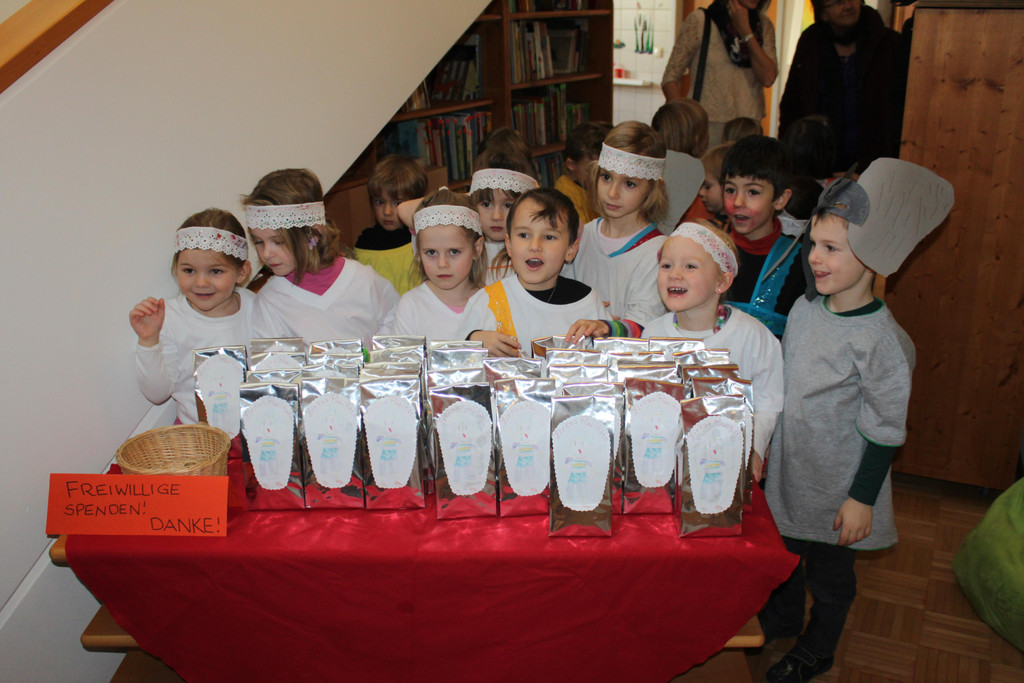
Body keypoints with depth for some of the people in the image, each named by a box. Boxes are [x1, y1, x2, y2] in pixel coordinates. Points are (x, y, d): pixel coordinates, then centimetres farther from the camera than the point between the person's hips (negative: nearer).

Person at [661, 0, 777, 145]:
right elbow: (670, 80, -2)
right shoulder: (699, 21, 0)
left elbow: (768, 78, -5)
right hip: (707, 126, -3)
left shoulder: (764, 25, 11)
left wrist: (745, 30, -7)